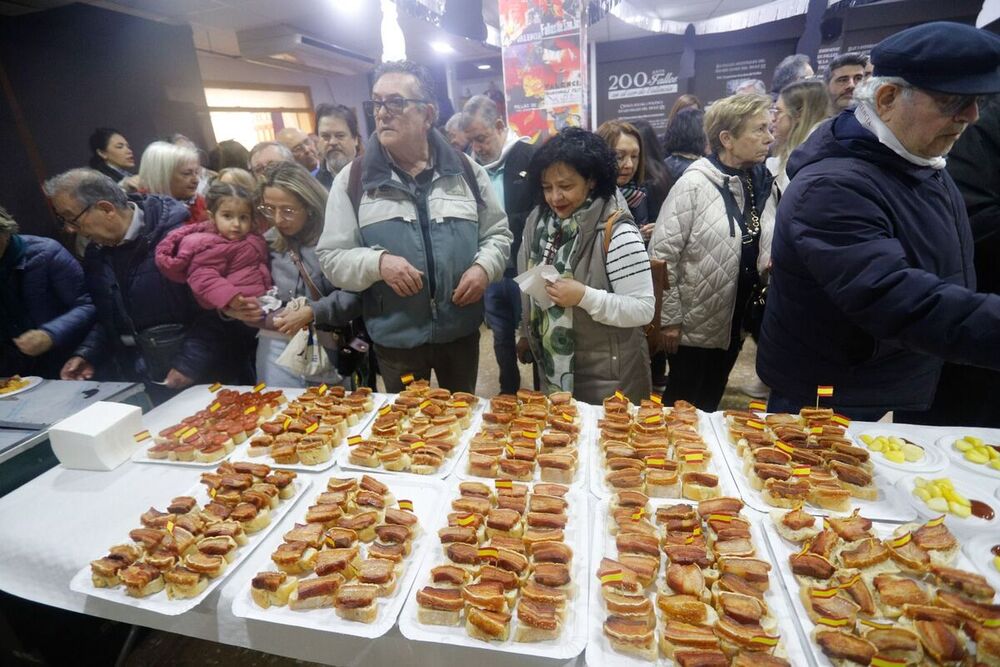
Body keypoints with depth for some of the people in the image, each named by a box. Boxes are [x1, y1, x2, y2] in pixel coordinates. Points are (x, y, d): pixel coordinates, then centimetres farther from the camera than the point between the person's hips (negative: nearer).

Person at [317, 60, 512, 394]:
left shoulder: (466, 170, 1)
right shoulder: (352, 178, -3)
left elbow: (498, 233, 8)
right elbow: (331, 256, -2)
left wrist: (484, 267, -13)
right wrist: (378, 263, -21)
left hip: (461, 331, 1)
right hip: (394, 339, -1)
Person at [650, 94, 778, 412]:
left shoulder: (765, 184, 5)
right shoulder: (694, 185, -15)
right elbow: (662, 254, -17)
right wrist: (669, 318, -16)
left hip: (736, 323, 6)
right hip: (695, 325, -6)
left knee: (709, 405, 21)